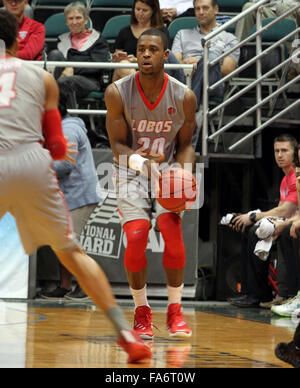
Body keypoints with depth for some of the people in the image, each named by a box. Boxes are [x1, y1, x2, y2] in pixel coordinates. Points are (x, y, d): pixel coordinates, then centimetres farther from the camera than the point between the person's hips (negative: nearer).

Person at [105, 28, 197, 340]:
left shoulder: (184, 97, -10)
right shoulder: (117, 93, -14)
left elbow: (185, 144, 3)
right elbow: (118, 144, -8)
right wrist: (138, 159, -30)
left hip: (168, 169, 1)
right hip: (132, 170, -1)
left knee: (173, 233, -20)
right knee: (136, 238, -19)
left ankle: (175, 311, -3)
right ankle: (141, 313, 1)